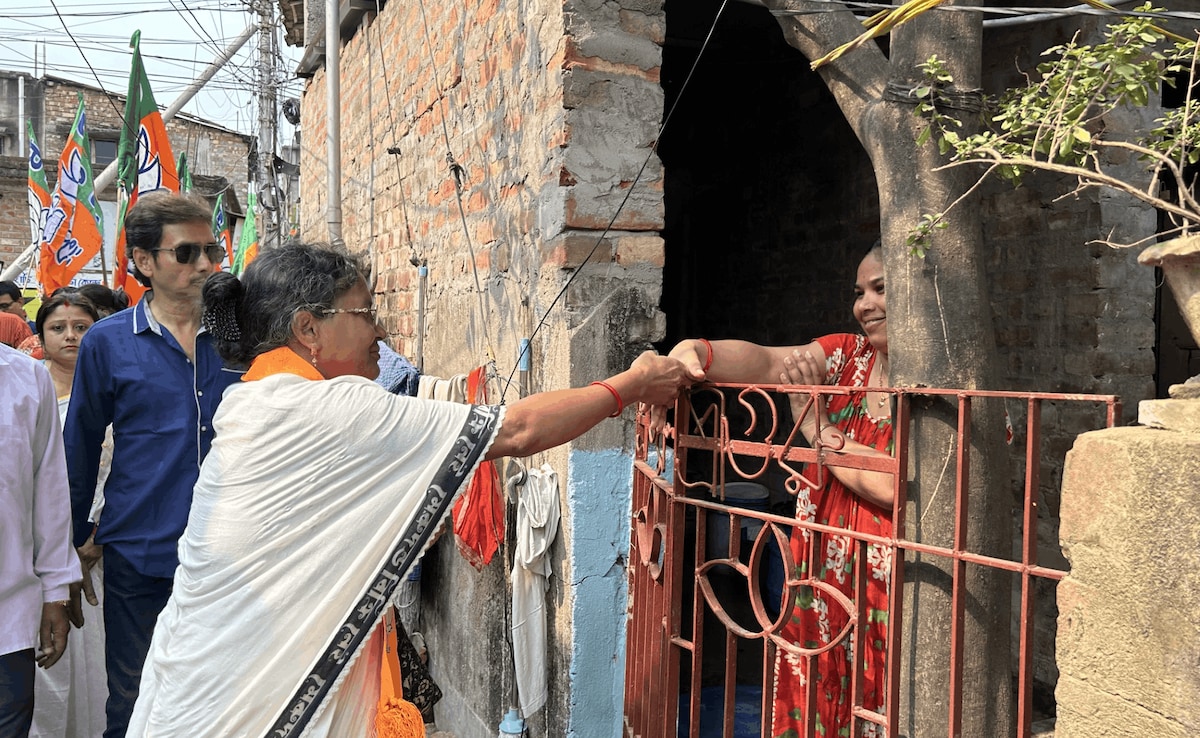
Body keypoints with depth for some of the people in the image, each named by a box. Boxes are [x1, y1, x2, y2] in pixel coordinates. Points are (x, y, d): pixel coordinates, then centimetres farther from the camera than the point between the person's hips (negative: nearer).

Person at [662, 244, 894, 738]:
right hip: (819, 585, 4)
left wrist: (815, 427, -14)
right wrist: (693, 352, -28)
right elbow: (763, 360, -11)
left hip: (886, 594, -4)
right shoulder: (848, 355, 6)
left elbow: (902, 486, -21)